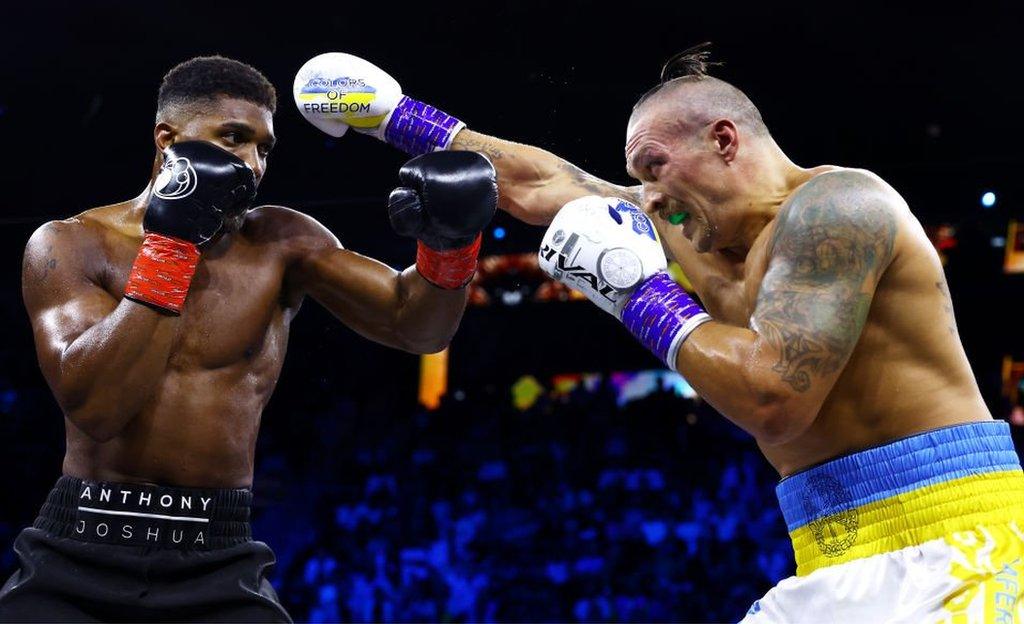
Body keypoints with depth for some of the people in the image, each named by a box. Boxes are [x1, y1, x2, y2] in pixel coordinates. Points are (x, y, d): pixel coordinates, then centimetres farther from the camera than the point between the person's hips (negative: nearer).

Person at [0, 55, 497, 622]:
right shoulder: (70, 245, -3)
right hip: (78, 556, -1)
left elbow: (415, 327, -1)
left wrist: (450, 241, -21)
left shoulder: (278, 245, 3)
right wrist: (171, 242, -18)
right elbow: (94, 406, -17)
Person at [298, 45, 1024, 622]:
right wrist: (396, 115, 26)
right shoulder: (698, 231, 12)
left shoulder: (835, 204, -13)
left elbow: (775, 398, -24)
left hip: (938, 554, -8)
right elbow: (542, 187, 21)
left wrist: (639, 293, -12)